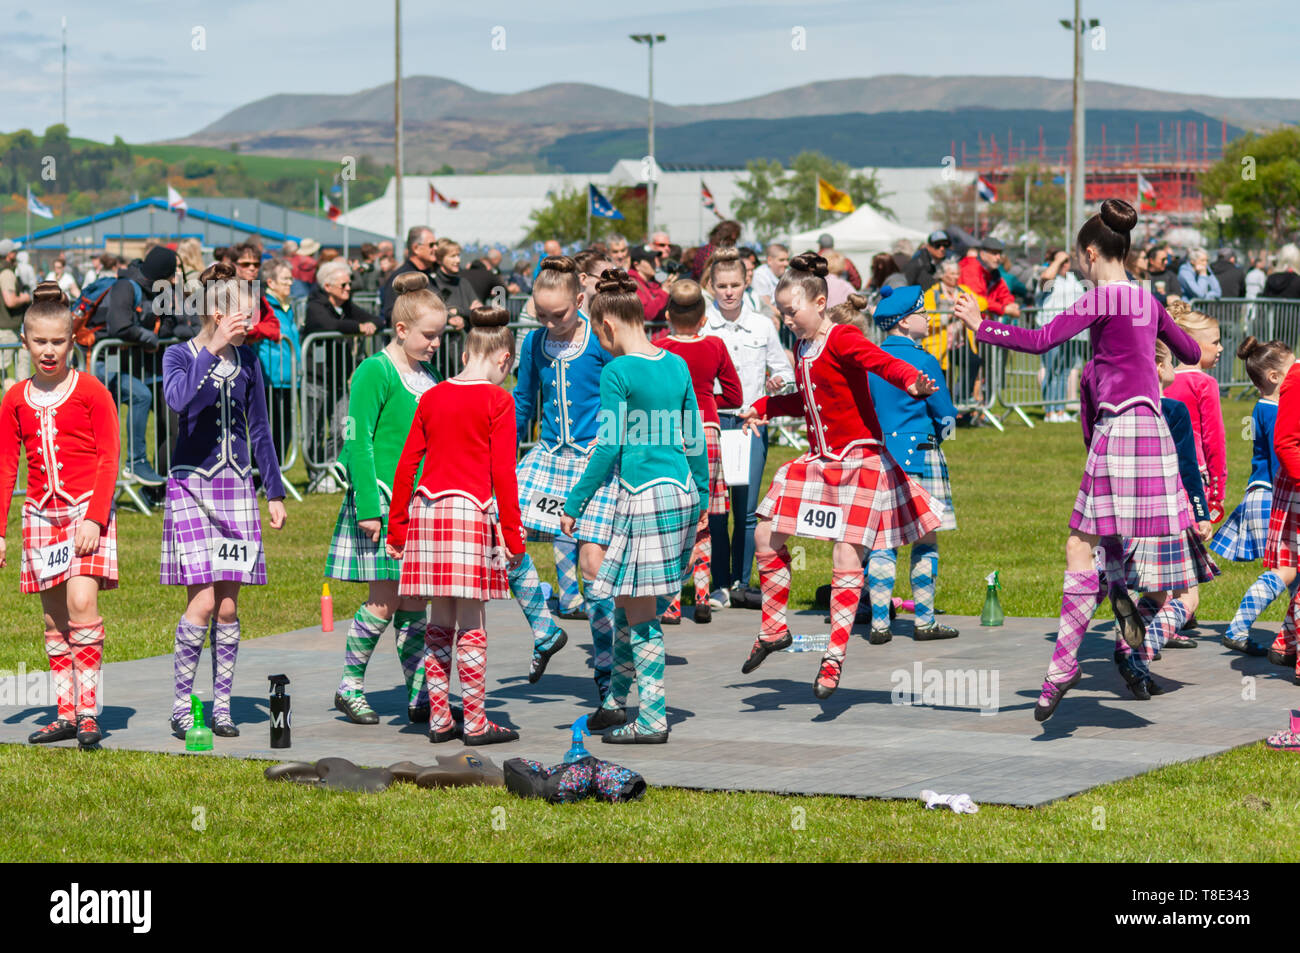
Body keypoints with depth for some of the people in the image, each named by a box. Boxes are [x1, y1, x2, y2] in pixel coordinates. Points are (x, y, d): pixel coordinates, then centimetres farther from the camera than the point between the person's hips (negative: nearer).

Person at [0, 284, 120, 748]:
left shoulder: (91, 392, -2)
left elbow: (109, 460, -5)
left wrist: (94, 518, -14)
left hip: (86, 510, -4)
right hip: (41, 513, 4)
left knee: (81, 603, -18)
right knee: (54, 618, 5)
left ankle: (88, 709, -16)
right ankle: (66, 714, 10)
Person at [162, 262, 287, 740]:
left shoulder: (246, 360, 9)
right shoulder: (179, 355, -3)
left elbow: (259, 429, 16)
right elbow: (181, 400, -25)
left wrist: (275, 492, 15)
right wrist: (212, 349, -27)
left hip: (236, 487, 4)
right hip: (191, 484, -4)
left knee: (229, 605, 3)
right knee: (203, 601, -11)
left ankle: (222, 704, 10)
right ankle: (181, 704, 0)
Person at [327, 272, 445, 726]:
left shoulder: (429, 377, 14)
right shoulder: (375, 373, -9)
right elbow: (358, 443, -13)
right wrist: (368, 508, -17)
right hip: (383, 499, -7)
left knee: (414, 602, 6)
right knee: (384, 600, -6)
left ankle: (420, 697, 8)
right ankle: (350, 685, 8)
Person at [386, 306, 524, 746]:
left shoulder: (432, 397, 11)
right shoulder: (496, 401, -4)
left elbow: (406, 463, 11)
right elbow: (503, 473, -7)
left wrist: (396, 528, 17)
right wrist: (513, 536, -4)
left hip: (425, 511, 5)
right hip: (470, 511, -5)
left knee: (440, 621, 11)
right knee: (470, 621, -2)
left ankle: (439, 718, 13)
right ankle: (475, 722, 1)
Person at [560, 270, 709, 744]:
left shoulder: (618, 372, -11)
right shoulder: (677, 365, 10)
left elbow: (609, 448, -13)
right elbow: (695, 439, 15)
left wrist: (575, 503, -6)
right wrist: (702, 495, 25)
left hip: (644, 496, -8)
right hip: (682, 492, 8)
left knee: (640, 613, -1)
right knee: (629, 603, 18)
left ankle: (652, 719, 1)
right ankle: (616, 703, 27)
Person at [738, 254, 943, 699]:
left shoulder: (842, 340, -14)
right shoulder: (803, 350, 12)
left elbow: (882, 361, -33)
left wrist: (911, 381, -54)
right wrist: (763, 407, 43)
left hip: (858, 459, -8)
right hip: (819, 461, 8)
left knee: (847, 559, -9)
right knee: (766, 537, 5)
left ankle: (835, 655, -1)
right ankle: (773, 628, 22)